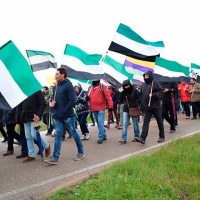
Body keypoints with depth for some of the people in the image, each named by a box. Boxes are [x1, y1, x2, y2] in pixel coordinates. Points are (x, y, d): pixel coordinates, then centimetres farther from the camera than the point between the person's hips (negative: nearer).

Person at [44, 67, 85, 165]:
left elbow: (73, 100, -17)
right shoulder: (56, 86, 11)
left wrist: (64, 111, -17)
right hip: (57, 116, 6)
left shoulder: (68, 85, -10)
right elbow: (53, 99, 22)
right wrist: (51, 102, -1)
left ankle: (81, 152, 25)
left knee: (73, 133, 7)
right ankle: (55, 158, 3)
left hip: (68, 116, -6)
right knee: (57, 135, 2)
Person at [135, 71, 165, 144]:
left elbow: (161, 93, -10)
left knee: (159, 121, 9)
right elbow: (141, 95, 15)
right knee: (145, 122, -5)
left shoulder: (155, 84, -4)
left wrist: (153, 95, -23)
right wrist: (142, 104, 9)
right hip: (147, 107, 4)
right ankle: (142, 137, -12)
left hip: (156, 106, -4)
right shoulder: (143, 85, 11)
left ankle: (162, 137, 22)